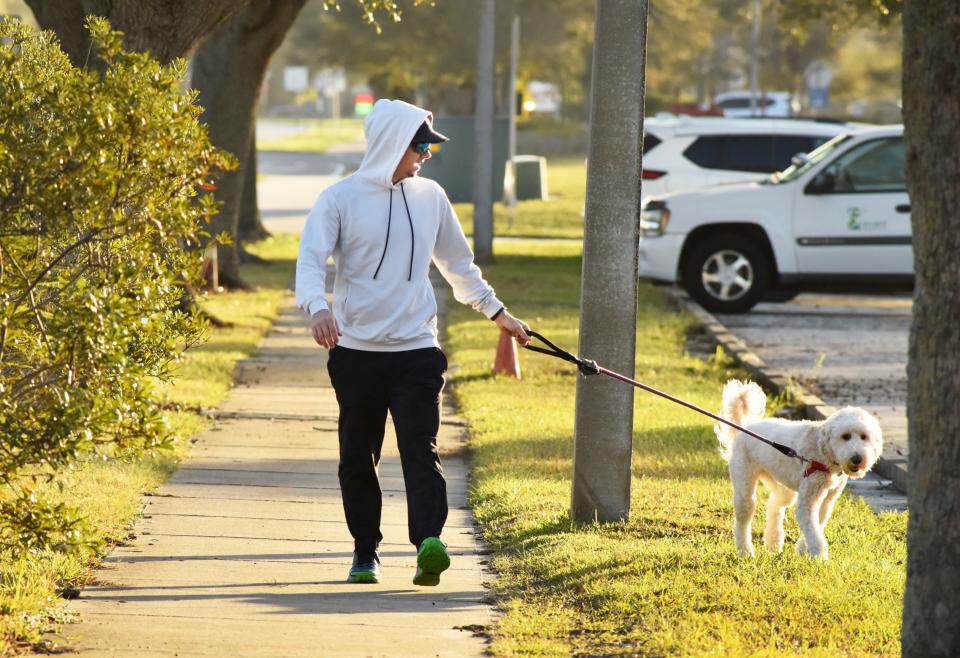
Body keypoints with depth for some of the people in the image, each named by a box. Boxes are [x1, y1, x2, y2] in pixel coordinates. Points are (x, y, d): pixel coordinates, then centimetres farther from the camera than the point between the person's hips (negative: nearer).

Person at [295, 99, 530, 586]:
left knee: (421, 450, -15)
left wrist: (497, 312, 28)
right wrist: (318, 307, -33)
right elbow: (310, 259, -13)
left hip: (416, 349, 1)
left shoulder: (430, 197, 9)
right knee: (358, 458, 8)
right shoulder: (341, 199, -3)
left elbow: (458, 263, 23)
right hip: (356, 350, -1)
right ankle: (365, 553, 21)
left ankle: (429, 542, -29)